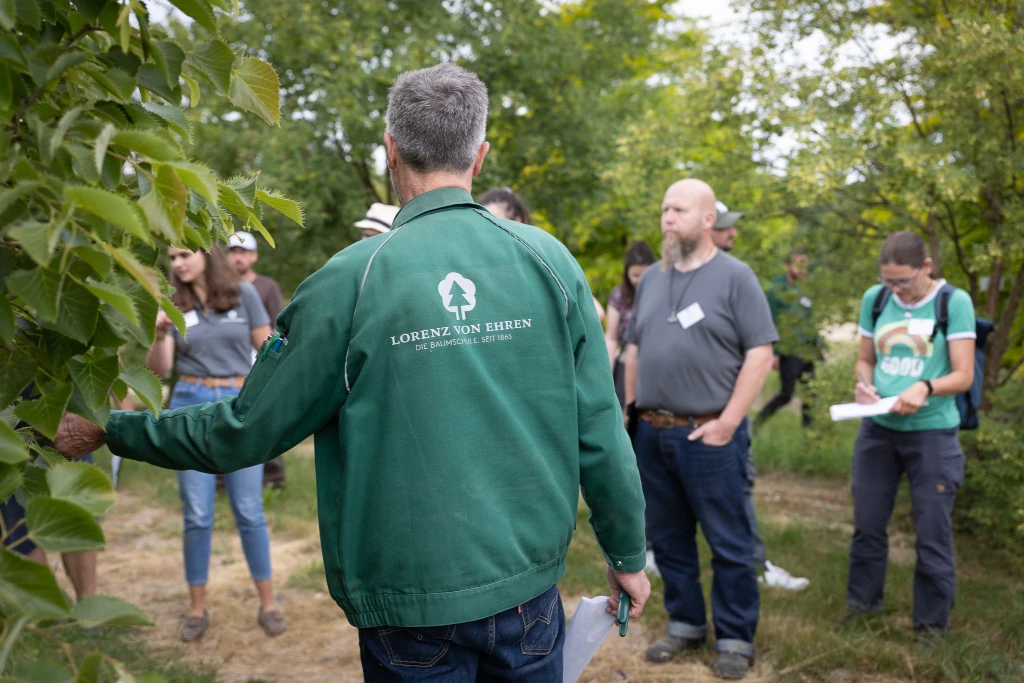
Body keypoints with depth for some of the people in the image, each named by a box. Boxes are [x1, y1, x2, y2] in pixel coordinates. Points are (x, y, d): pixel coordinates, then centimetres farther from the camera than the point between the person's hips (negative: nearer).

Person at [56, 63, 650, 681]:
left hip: (412, 605, -2)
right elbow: (600, 431, -5)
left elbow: (247, 433, -6)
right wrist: (628, 555, 9)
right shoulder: (548, 259, -7)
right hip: (529, 587, 2)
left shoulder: (352, 280, -13)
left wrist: (109, 430, 9)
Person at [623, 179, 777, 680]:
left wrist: (727, 422, -14)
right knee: (667, 538, 14)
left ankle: (736, 639, 18)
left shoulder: (734, 277, -6)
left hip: (708, 435, -6)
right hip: (651, 433, 6)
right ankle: (685, 624, 30)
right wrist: (629, 412, 11)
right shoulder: (651, 280, 11)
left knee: (728, 544, 5)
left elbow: (760, 353, -10)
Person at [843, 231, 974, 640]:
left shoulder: (954, 302, -8)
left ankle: (931, 623, 20)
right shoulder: (874, 299, 3)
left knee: (933, 534, 4)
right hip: (878, 429, 4)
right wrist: (863, 384, -9)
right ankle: (862, 603, 33)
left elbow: (963, 375, -10)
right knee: (867, 525, 13)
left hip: (932, 432, -3)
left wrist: (924, 387, -29)